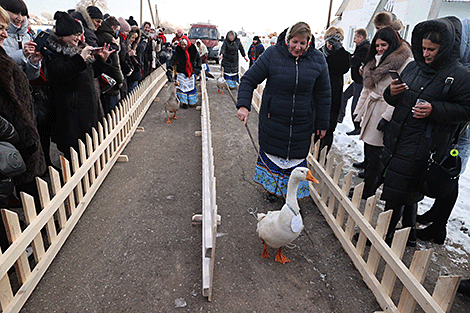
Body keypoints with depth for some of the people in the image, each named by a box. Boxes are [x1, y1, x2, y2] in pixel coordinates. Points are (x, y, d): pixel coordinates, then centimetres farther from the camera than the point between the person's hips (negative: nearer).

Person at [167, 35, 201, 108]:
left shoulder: (192, 50, -2)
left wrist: (198, 68, -1)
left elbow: (198, 59, 8)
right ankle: (184, 102, 6)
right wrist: (170, 67, -28)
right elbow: (173, 59, -12)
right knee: (182, 86, -3)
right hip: (181, 72, -2)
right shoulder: (178, 51, -6)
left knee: (191, 86, 10)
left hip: (191, 72, 2)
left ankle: (191, 101, 25)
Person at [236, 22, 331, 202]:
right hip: (273, 120, -1)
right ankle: (271, 187, 36)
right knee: (272, 153, 12)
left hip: (302, 124, 1)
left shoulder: (317, 60, -2)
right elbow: (249, 80, -5)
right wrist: (244, 105, -20)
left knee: (296, 156, 10)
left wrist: (322, 123, 6)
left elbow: (323, 95, 5)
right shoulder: (272, 55, -8)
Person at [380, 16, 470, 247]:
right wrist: (391, 93, -4)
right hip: (395, 140, 6)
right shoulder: (413, 67, 11)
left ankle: (386, 234, 13)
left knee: (397, 194, -4)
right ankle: (408, 232, 34)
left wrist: (435, 110, -21)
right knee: (407, 193, 17)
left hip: (420, 148, -6)